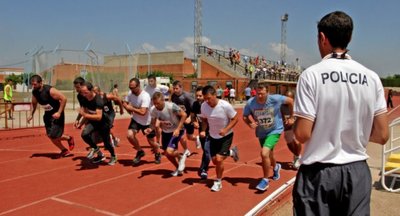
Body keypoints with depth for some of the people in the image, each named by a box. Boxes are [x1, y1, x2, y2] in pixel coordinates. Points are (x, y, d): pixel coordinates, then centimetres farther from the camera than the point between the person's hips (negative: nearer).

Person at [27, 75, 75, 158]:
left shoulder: (50, 90, -25)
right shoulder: (34, 92, -4)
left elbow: (64, 99, -24)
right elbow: (34, 103, 16)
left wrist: (59, 112, -26)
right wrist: (31, 115, 7)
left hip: (56, 114, -7)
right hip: (48, 114, 7)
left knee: (54, 136, -11)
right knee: (50, 136, 7)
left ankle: (69, 138, 18)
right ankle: (64, 150, 25)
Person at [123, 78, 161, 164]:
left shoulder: (145, 96, -30)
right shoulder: (130, 93, -11)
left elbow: (142, 112, -36)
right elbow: (125, 103, 4)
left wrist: (131, 108, -29)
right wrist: (129, 109, -16)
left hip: (147, 122, -4)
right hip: (135, 120, 5)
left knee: (151, 142, 6)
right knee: (130, 135, -18)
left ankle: (157, 154, 39)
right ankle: (140, 151, 9)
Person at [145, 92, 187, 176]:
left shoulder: (171, 106, -31)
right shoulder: (153, 110, -17)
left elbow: (184, 115, -21)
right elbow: (153, 123, -3)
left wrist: (178, 129, -25)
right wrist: (150, 129, -25)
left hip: (176, 131, -6)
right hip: (165, 132, 6)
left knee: (169, 151, -21)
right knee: (167, 154, 12)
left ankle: (181, 157, 14)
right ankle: (178, 168, 39)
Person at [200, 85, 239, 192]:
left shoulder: (225, 106, -28)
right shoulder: (203, 106, -16)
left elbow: (235, 119, -15)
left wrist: (225, 130, -29)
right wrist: (203, 130, -16)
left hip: (226, 136, -5)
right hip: (213, 136, 5)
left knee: (219, 159, -15)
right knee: (214, 160, 11)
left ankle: (218, 182, 11)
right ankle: (231, 152, 42)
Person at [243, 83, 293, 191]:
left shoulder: (275, 99, -24)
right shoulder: (250, 103, -19)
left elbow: (290, 101, -6)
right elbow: (245, 116, -3)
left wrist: (291, 117, 0)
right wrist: (250, 123, -24)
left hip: (274, 131, -4)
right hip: (261, 133, 4)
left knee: (264, 153, -23)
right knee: (268, 154, 22)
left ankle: (265, 180, -3)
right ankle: (276, 167, 59)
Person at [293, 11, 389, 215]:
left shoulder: (312, 74, -12)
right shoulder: (371, 77, -1)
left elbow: (302, 134, -15)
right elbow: (382, 135, 1)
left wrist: (293, 125, 6)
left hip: (318, 173, -3)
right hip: (357, 172, 4)